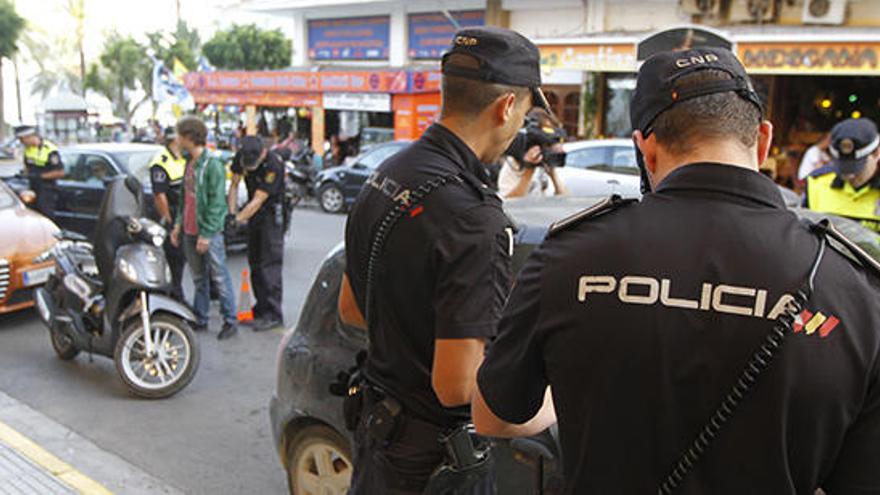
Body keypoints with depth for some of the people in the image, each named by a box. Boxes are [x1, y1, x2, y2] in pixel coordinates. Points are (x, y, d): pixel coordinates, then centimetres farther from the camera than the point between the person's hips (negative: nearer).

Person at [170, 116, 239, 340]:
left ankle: (230, 321, 5)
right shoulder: (190, 163, 13)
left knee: (219, 277, -3)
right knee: (198, 278, 15)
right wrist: (178, 224, 14)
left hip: (209, 232, -8)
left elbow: (216, 202, -17)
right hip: (189, 232, 8)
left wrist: (207, 234, -19)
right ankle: (200, 319, 24)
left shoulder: (212, 164, -14)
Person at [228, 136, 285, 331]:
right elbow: (234, 185, 4)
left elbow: (258, 200, -25)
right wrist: (232, 212, -6)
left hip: (272, 214, -7)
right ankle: (261, 311, 20)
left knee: (270, 264, -11)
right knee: (255, 263, 11)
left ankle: (273, 314, -8)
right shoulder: (240, 157, -4)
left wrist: (238, 219, -26)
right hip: (253, 215, 8)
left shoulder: (274, 165, -25)